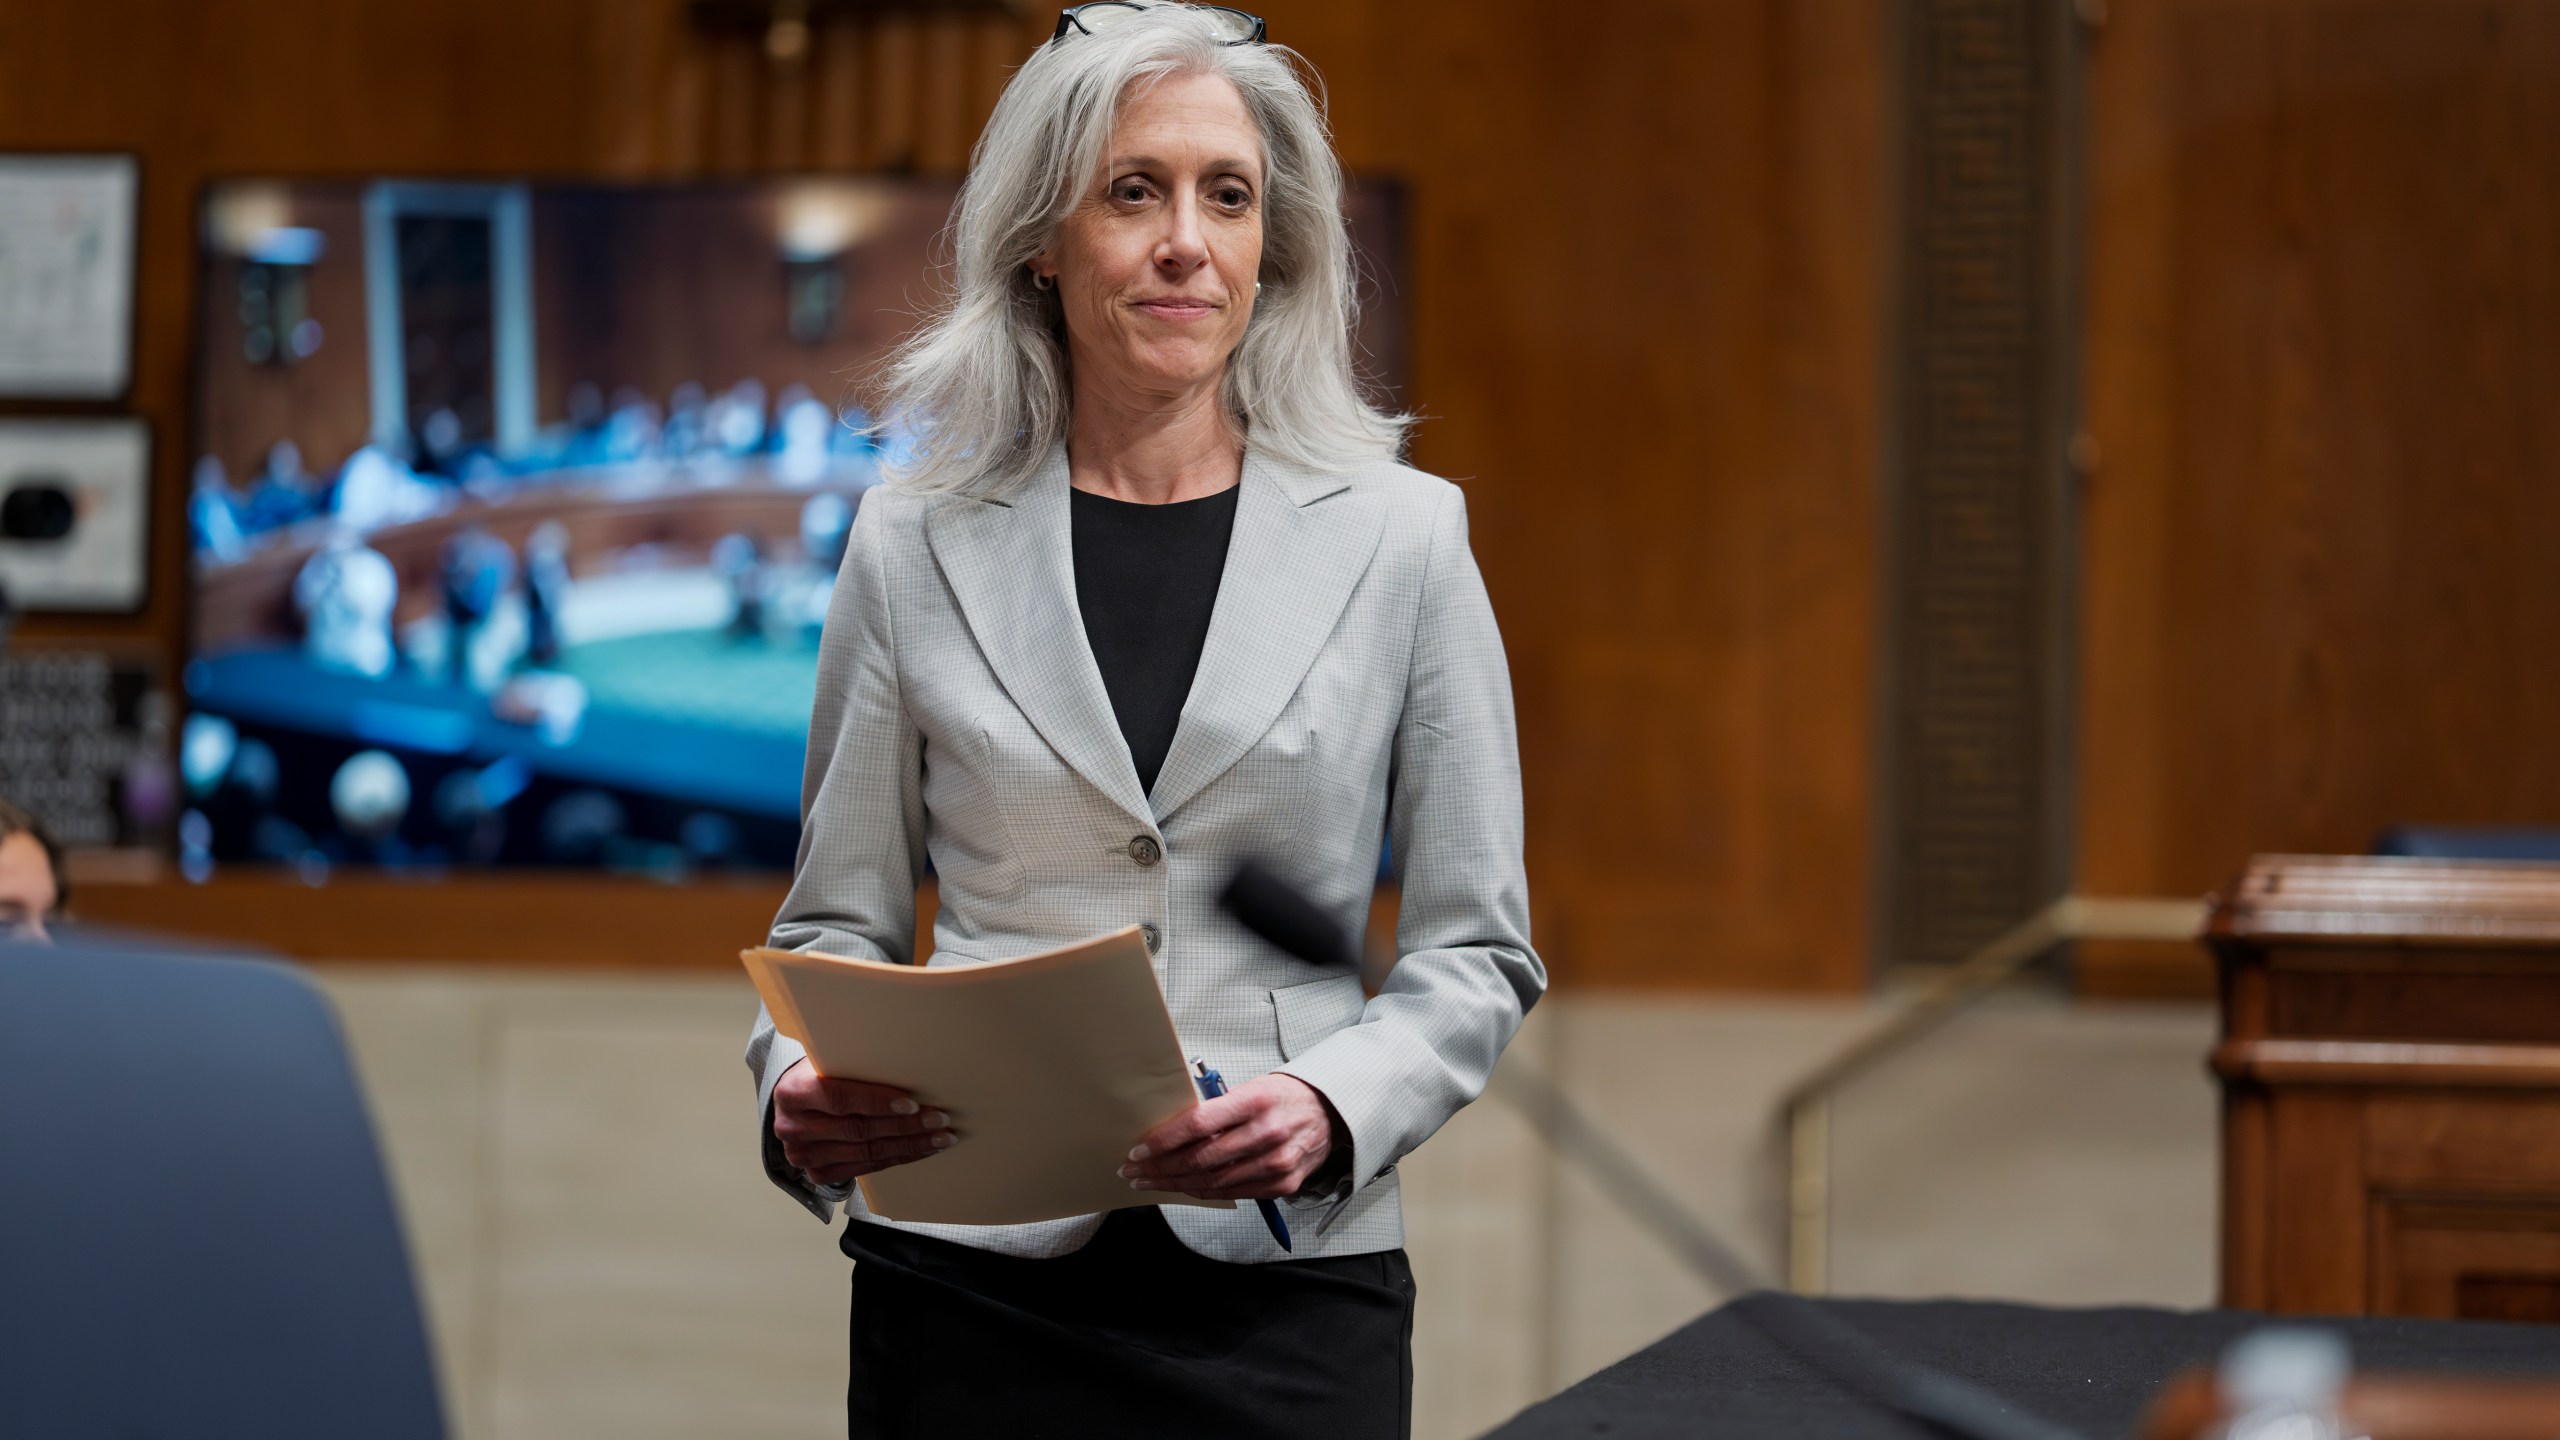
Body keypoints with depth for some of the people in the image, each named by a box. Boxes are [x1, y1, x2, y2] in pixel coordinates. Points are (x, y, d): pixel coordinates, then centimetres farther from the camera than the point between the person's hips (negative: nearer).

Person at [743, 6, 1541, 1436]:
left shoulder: (1403, 537, 2)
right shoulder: (917, 543, 4)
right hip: (975, 1289, 1)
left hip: (1289, 1290, 0)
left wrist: (1329, 1108, -15)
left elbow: (1479, 950, 3)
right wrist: (803, 1091, -11)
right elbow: (840, 922, 9)